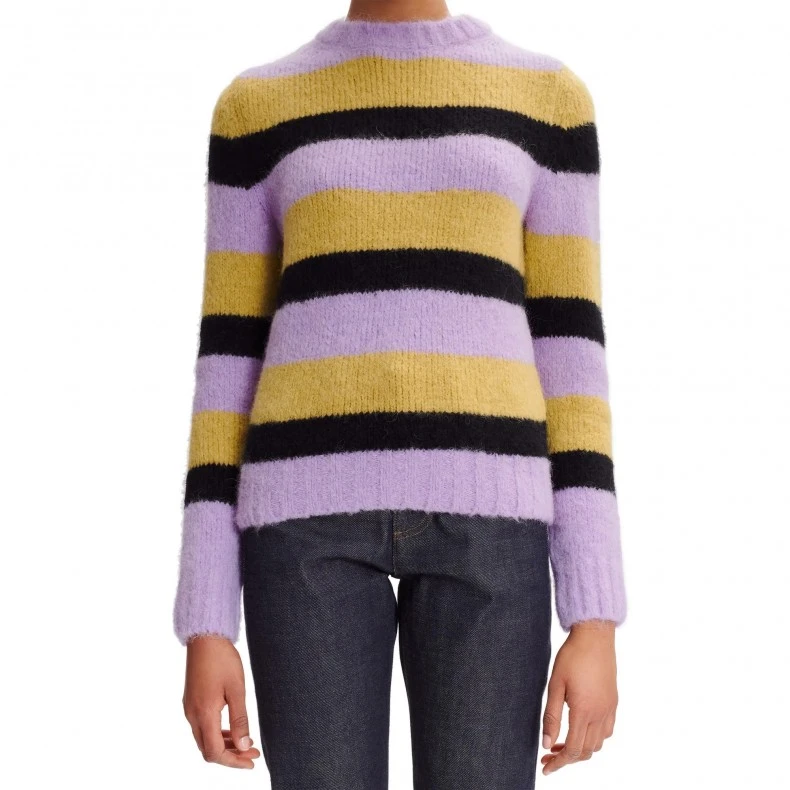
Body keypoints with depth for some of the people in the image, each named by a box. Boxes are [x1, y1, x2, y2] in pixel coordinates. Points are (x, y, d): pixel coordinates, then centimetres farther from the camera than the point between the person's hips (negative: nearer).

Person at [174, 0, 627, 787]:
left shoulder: (547, 98, 12)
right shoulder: (258, 109, 12)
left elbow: (571, 348, 6)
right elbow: (229, 357, 9)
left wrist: (595, 620, -1)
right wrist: (205, 625, 2)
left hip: (477, 510, 0)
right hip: (314, 509, 0)